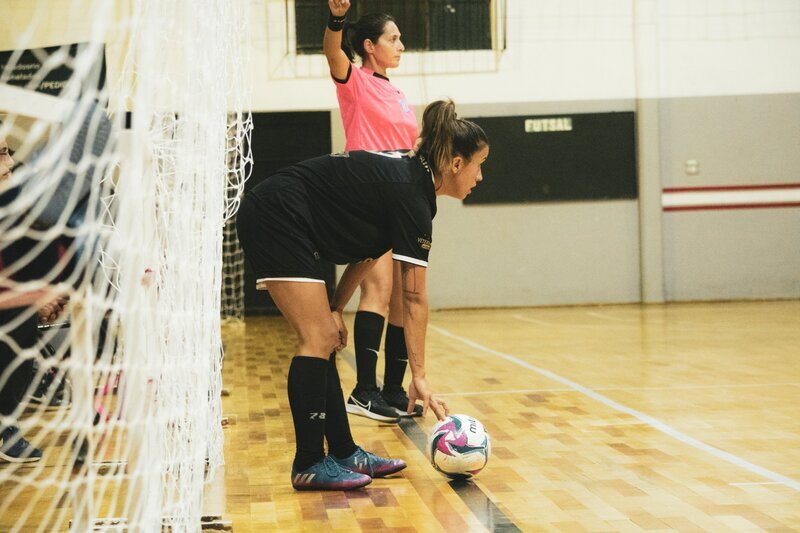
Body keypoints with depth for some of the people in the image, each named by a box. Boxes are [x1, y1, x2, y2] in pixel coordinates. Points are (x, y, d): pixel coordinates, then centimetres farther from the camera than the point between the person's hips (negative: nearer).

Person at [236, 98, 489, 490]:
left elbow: (364, 251, 13)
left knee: (324, 338, 8)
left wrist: (335, 308, 3)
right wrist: (419, 376, -15)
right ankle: (309, 466, -7)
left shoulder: (407, 176, 10)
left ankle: (343, 453, 11)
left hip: (272, 220, 10)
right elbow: (414, 298, -17)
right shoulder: (412, 196, -17)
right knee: (317, 339, -11)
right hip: (275, 217, -10)